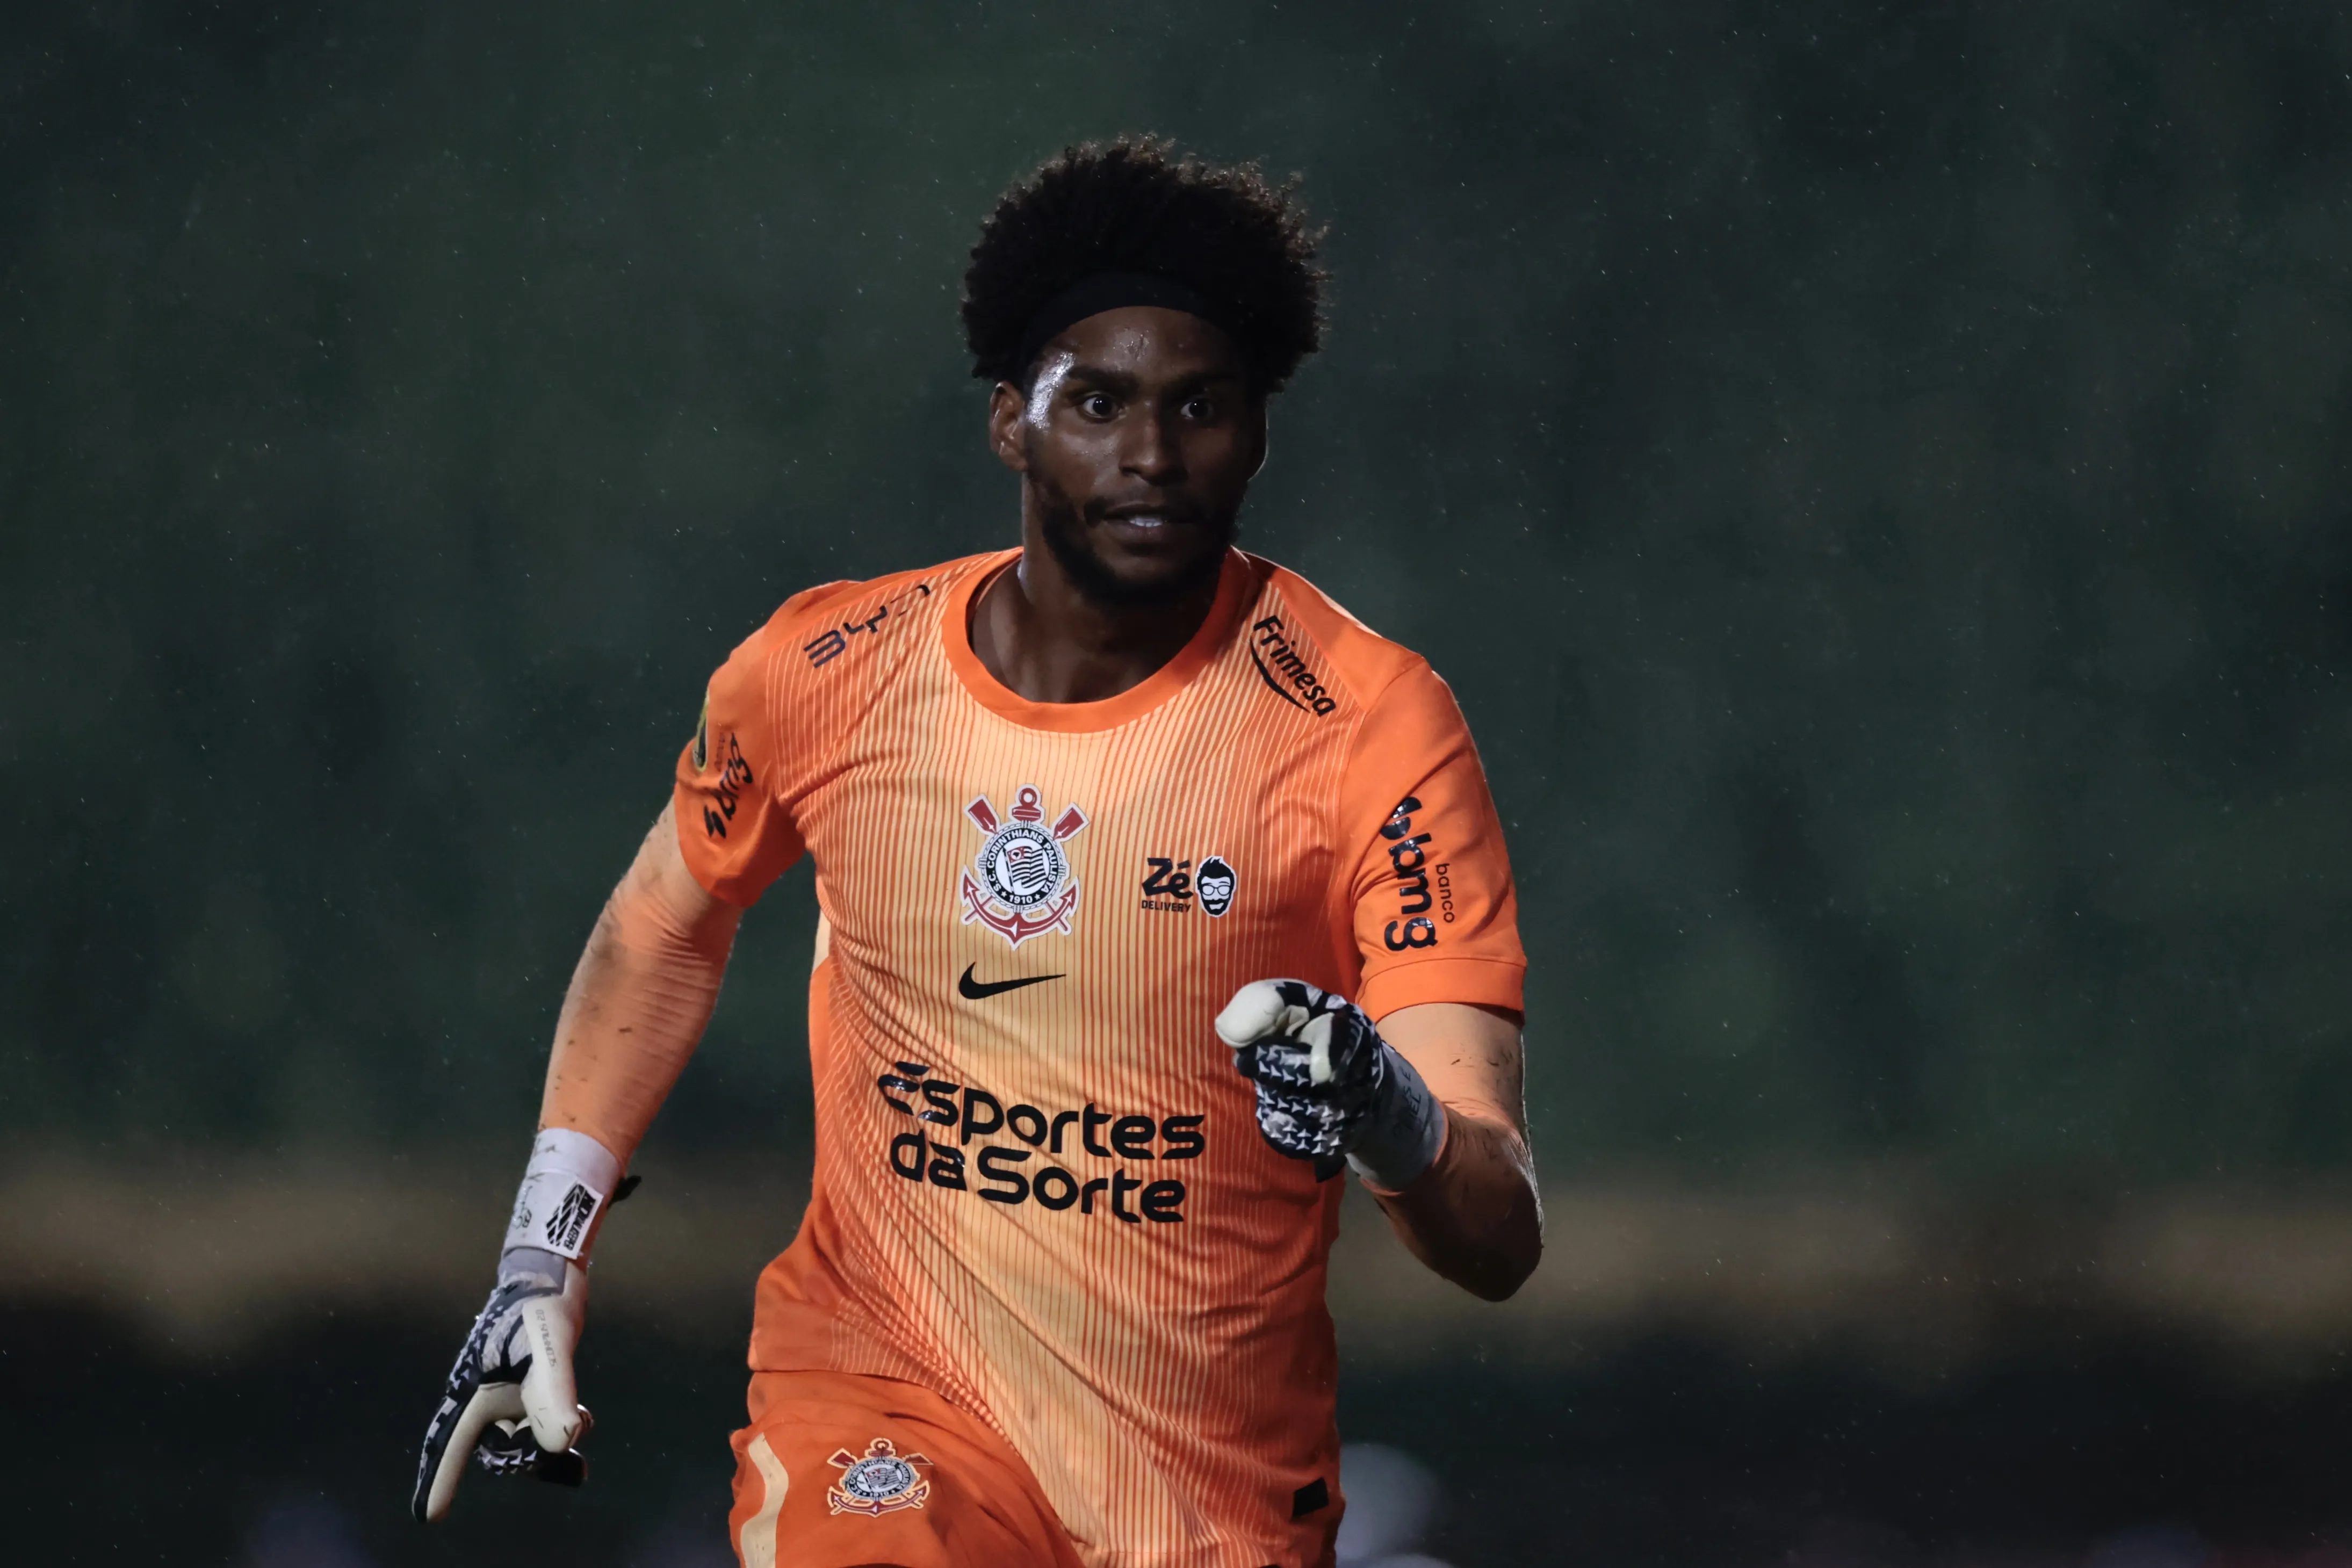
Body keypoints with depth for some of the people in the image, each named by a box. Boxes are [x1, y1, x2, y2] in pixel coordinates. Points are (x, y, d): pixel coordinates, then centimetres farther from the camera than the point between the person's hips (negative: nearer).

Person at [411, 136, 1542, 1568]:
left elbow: (1502, 1245, -15)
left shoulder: (1371, 726, -11)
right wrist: (544, 1264, 15)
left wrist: (1393, 1122, -37)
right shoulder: (824, 676, -3)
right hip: (885, 1400, 0)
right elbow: (666, 926, 20)